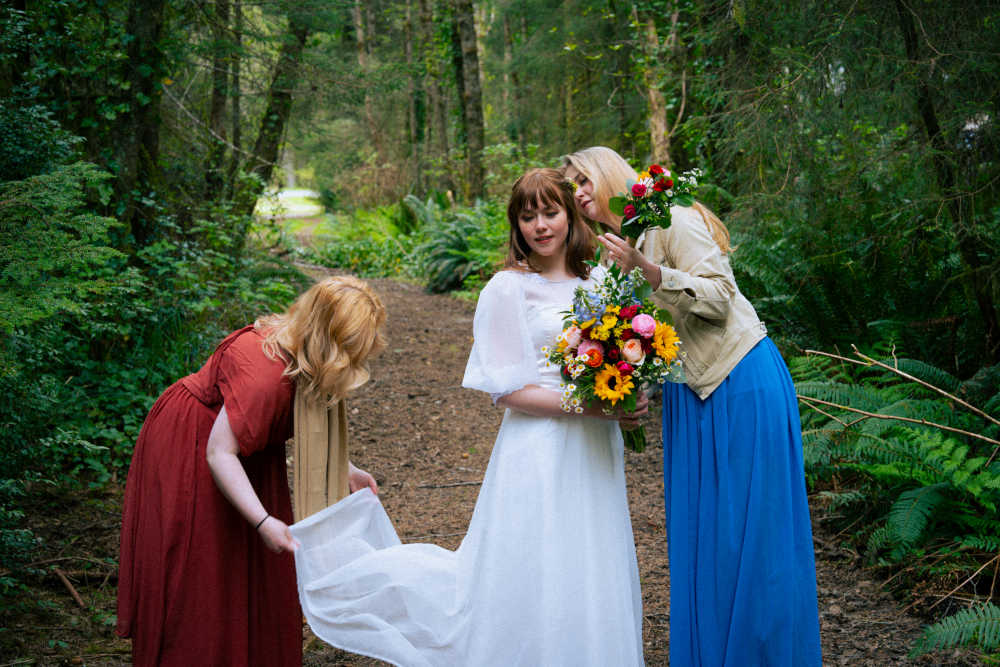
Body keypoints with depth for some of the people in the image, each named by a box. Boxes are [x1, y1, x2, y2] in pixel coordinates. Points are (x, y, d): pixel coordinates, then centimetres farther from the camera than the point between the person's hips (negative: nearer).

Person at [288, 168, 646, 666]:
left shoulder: (596, 282, 10)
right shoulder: (508, 288, -7)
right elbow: (507, 391, -12)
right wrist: (591, 406, -18)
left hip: (595, 455, 6)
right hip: (539, 453, -6)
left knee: (589, 586, 10)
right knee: (533, 588, -1)